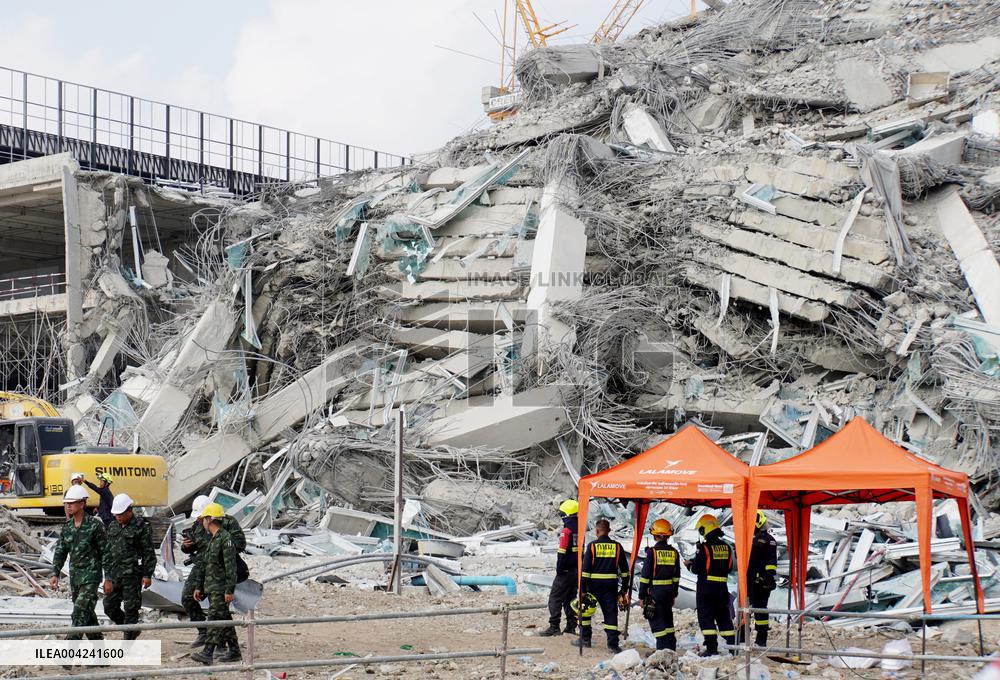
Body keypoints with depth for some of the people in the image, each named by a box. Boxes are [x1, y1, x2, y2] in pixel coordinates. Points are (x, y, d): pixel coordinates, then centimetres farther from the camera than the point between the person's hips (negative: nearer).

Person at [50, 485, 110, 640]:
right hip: (74, 576, 7)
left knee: (81, 611, -16)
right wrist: (55, 574, 4)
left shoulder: (94, 526, -10)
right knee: (87, 613, 14)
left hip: (91, 576, -7)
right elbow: (60, 552, 14)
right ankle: (98, 641, 28)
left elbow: (105, 552, -8)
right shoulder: (67, 527, 8)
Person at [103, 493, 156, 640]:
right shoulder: (113, 527, 14)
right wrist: (107, 576, 18)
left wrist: (147, 575, -11)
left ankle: (128, 640, 4)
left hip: (132, 574, -7)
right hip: (114, 574, 7)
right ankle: (132, 629, 25)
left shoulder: (141, 527, -6)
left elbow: (149, 552, -7)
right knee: (110, 606, 7)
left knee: (130, 608, -3)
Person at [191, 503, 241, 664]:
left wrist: (229, 590, -22)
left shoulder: (225, 539, -13)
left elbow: (231, 567, -18)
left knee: (215, 618, -14)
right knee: (224, 619, 11)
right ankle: (234, 651, 16)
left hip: (221, 589, -9)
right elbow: (206, 566, 24)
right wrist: (199, 586, 22)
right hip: (211, 588, 9)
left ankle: (207, 652, -20)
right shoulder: (212, 540, 18)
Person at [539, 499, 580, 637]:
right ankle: (571, 626, 15)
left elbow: (562, 552, -18)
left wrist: (559, 569, -11)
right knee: (571, 598, 15)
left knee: (555, 598, -3)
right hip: (577, 570, 8)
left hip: (566, 571, -8)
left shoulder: (566, 531, -17)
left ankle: (554, 626, -8)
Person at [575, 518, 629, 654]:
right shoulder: (617, 546, 3)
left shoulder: (592, 546, -6)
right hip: (611, 585, 2)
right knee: (611, 613, 4)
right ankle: (613, 644, -2)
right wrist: (625, 588, 14)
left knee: (585, 610, 16)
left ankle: (585, 638, 19)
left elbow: (585, 569, -8)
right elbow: (624, 569, 7)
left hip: (593, 585, -2)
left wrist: (582, 589, -4)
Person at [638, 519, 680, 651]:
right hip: (669, 590, 6)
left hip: (655, 590, -6)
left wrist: (642, 596, -4)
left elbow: (645, 575, -10)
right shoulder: (674, 552, 5)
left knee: (657, 621, -2)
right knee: (667, 618, 18)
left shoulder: (652, 552, -12)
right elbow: (677, 576, 12)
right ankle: (671, 647, 22)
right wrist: (674, 594, 20)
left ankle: (663, 648, -8)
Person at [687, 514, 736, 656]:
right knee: (724, 617, 14)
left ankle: (712, 647, -7)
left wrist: (690, 565, 8)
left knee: (706, 617, -1)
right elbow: (729, 568, 12)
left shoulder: (704, 548, -14)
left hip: (706, 587, -6)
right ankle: (732, 645, 12)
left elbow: (697, 568, -12)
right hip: (722, 587, 6)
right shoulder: (726, 547, 6)